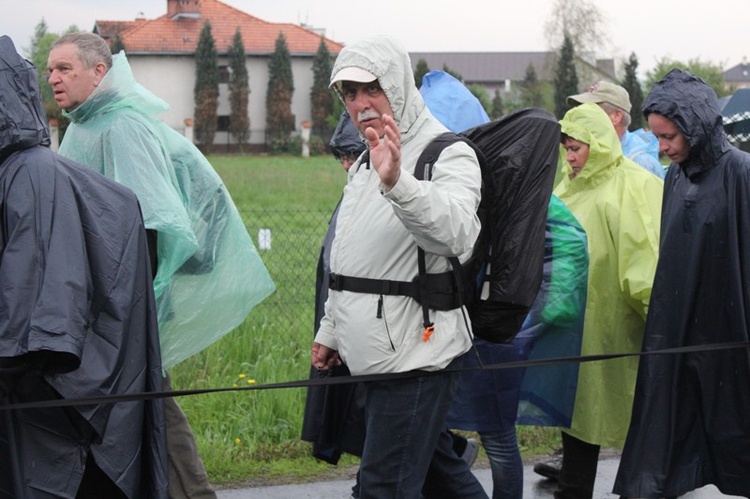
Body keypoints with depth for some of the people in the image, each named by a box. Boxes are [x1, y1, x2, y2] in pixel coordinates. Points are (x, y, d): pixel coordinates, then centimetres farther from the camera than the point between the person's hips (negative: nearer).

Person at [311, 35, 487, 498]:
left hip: (416, 357, -9)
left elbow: (457, 233, -36)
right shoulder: (366, 162, 16)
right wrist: (331, 332, 27)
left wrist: (398, 182, -52)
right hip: (378, 356, 9)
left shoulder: (448, 155, -13)